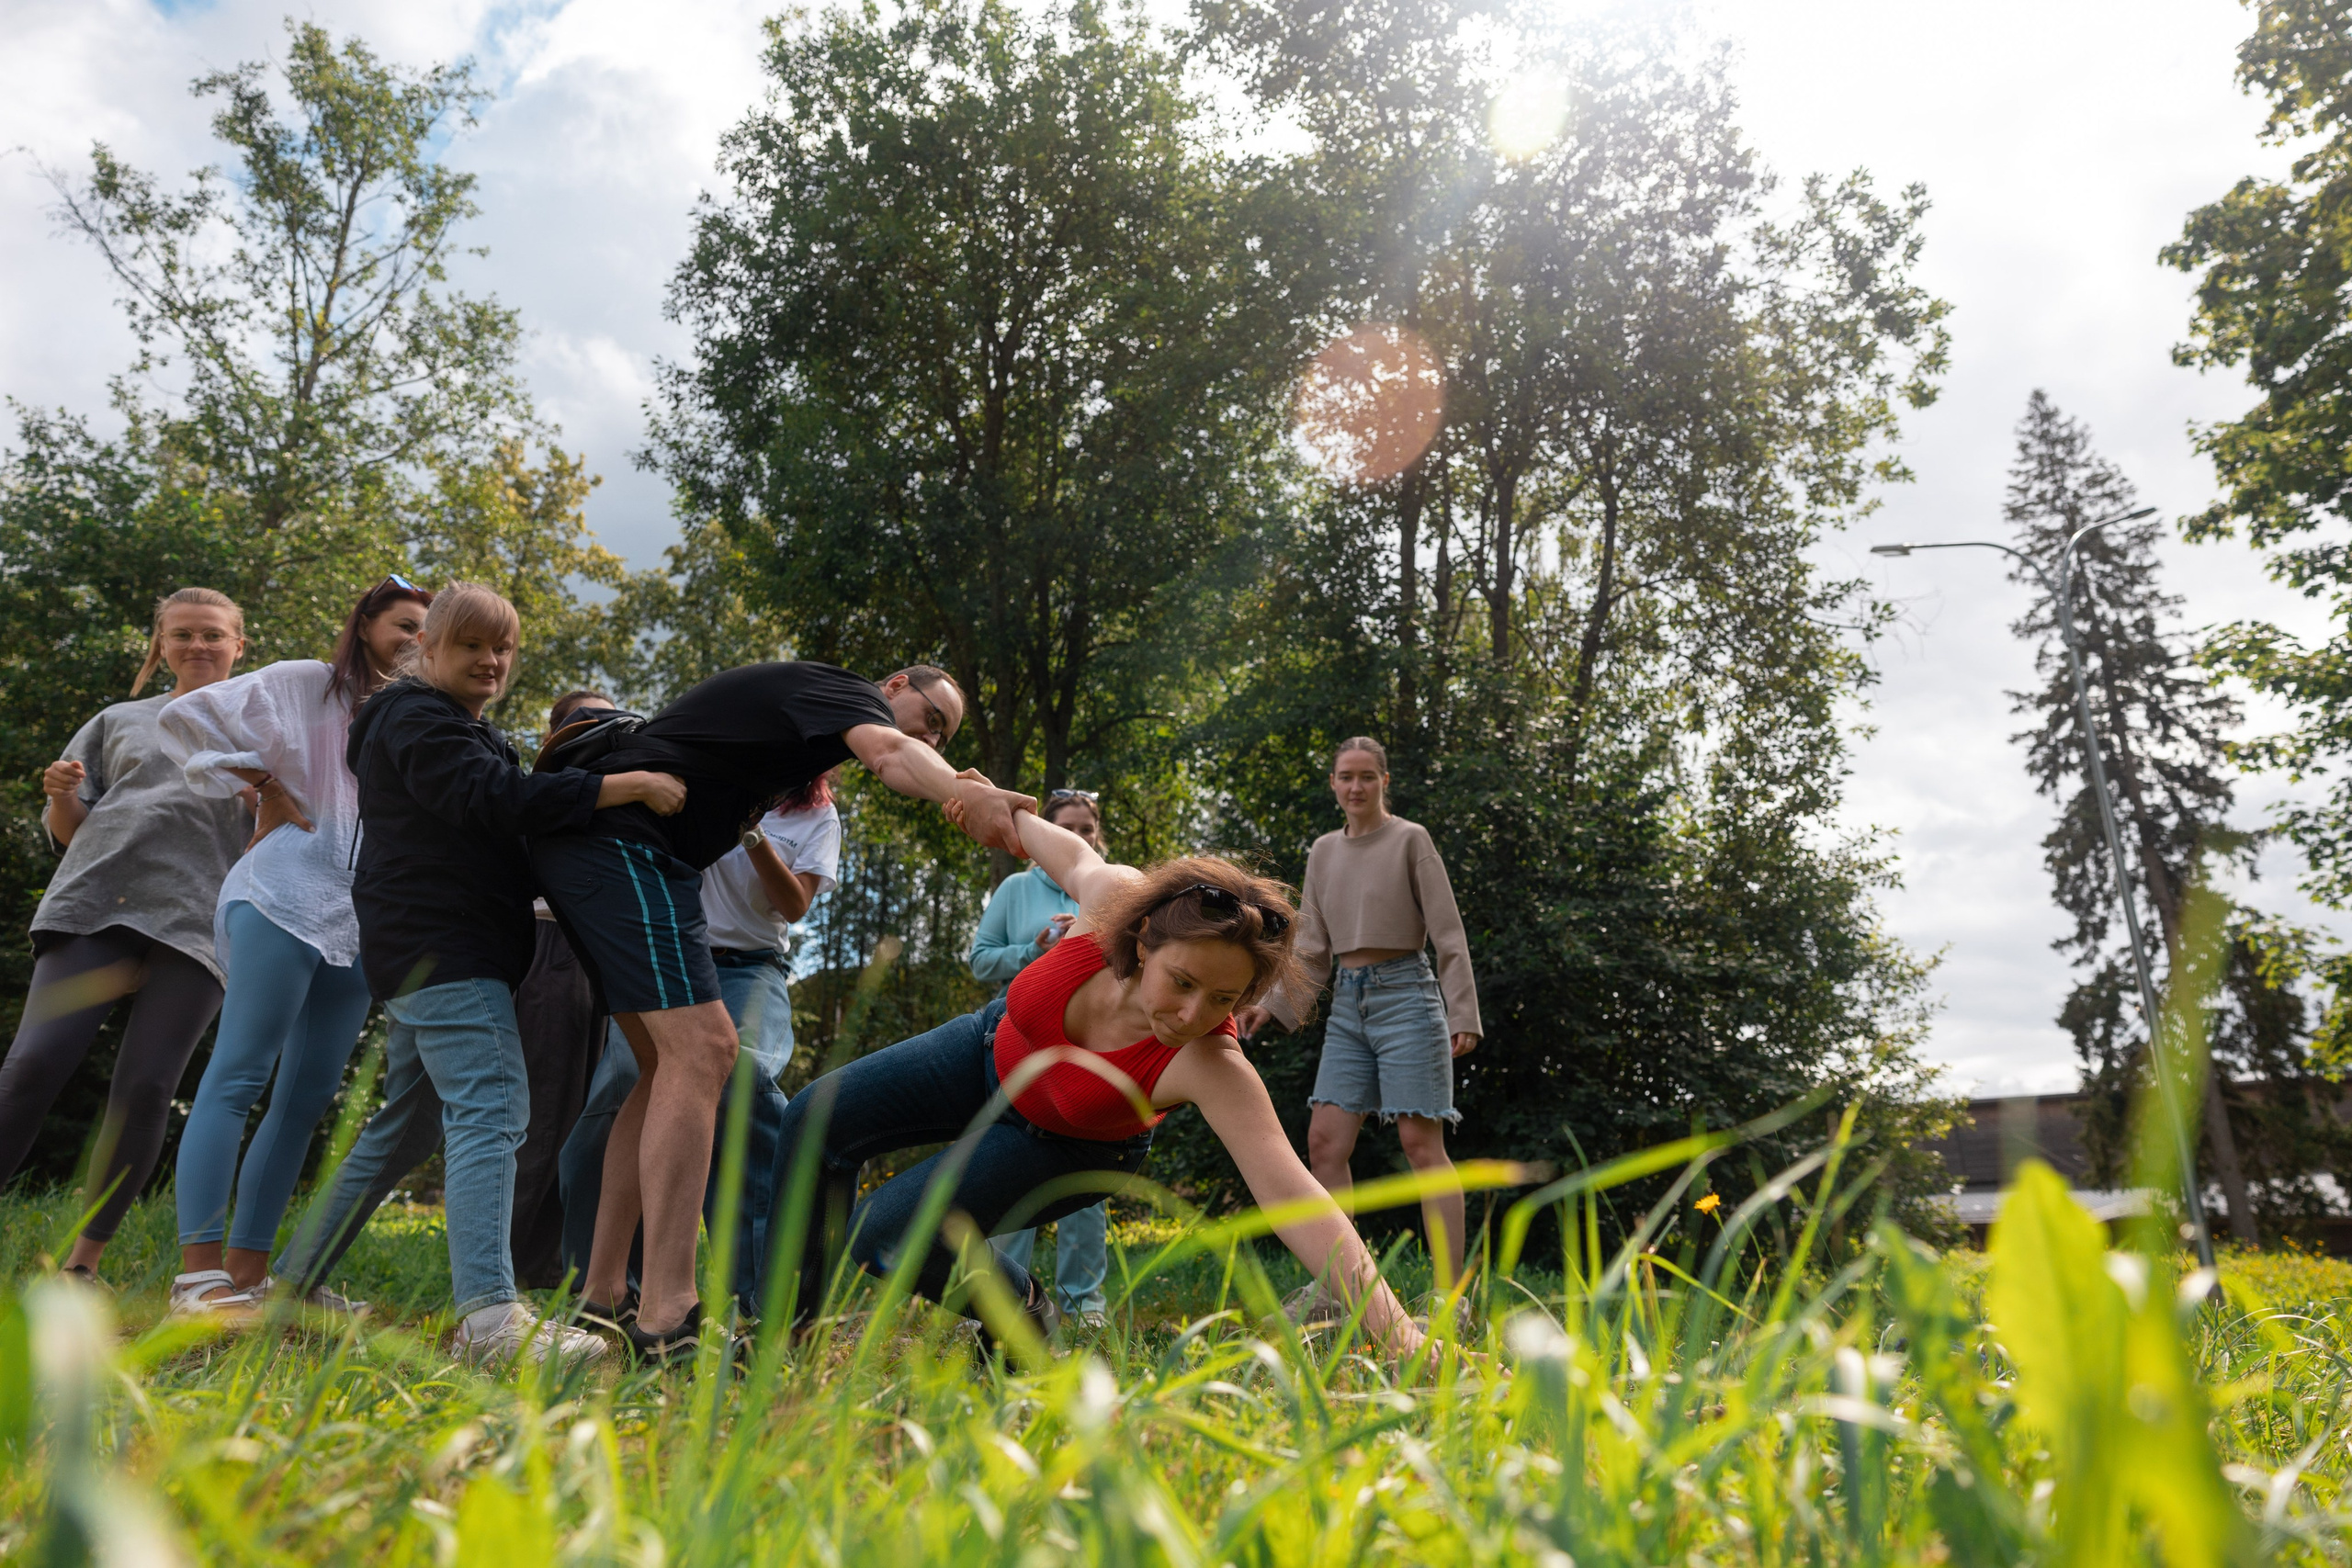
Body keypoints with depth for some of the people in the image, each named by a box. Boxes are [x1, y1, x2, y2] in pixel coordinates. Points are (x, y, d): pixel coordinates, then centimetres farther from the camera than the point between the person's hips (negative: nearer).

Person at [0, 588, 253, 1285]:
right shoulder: (119, 721, 23)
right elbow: (68, 835, 20)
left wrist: (262, 795, -7)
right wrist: (61, 795, -1)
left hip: (196, 919, -1)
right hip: (95, 900, 1)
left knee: (145, 1090, -9)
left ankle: (84, 1262, 1)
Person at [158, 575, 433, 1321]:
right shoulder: (305, 686, 5)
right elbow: (189, 717, -2)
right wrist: (265, 789, -3)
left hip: (361, 925, 7)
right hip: (288, 900, -7)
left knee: (308, 1098, 5)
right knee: (238, 1077, -10)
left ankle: (248, 1272, 10)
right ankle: (198, 1274, -11)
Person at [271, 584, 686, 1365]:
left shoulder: (464, 731, 25)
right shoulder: (415, 721, -8)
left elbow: (495, 812, 23)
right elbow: (496, 800, -25)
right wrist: (629, 786, -29)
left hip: (434, 955, 11)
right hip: (443, 951, -11)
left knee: (407, 1125, 18)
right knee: (489, 1111, -22)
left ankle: (292, 1281, 28)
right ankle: (489, 1316, -32)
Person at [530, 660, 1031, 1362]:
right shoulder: (844, 691, -3)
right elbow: (890, 753, -27)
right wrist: (965, 793, -44)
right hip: (619, 837, -10)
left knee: (672, 1065, 9)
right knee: (701, 1047, -18)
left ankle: (600, 1298, 10)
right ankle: (666, 1322, -22)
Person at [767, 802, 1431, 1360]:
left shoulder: (1212, 1066, -42)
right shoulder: (1118, 895, -34)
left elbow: (1291, 1192, -50)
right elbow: (1071, 853, -11)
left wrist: (1394, 1329, -59)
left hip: (1064, 1147, -4)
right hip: (991, 1049, 4)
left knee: (883, 1237, -13)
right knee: (816, 1118, 1)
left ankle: (1025, 1311, 17)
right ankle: (791, 1321, 22)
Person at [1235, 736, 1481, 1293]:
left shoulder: (1410, 840, -2)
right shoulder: (1323, 852, 14)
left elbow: (1449, 935, -4)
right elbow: (1312, 950, 16)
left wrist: (1462, 1014, -11)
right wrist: (1273, 1004, 6)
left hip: (1405, 995, -6)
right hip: (1347, 1003, 6)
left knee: (1421, 1143, -7)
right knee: (1324, 1140, 0)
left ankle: (1449, 1297, -2)